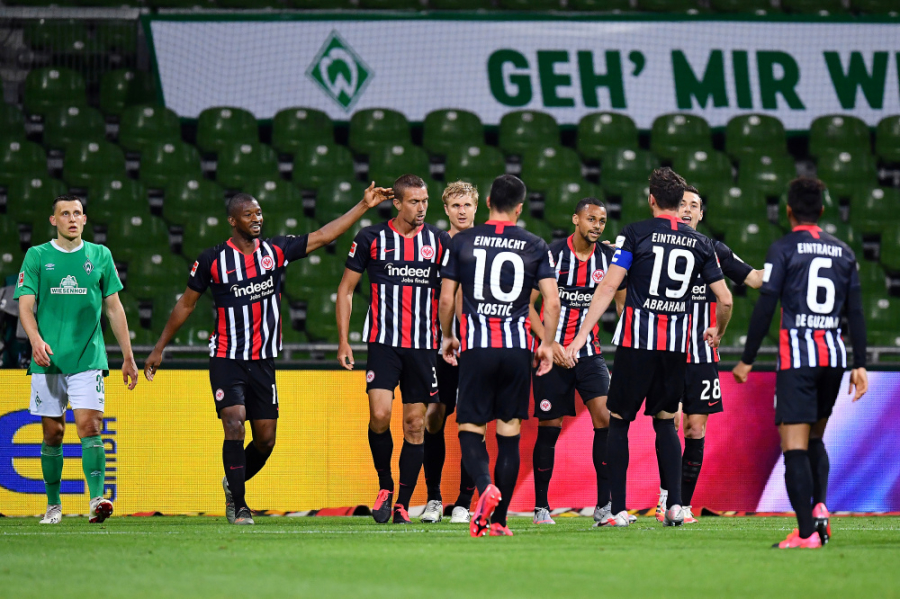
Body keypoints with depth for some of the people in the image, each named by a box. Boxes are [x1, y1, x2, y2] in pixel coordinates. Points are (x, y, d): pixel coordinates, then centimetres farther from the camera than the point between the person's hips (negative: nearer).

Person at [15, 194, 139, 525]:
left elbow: (114, 308, 13)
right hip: (47, 361, 0)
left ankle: (97, 498, -20)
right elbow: (26, 305, -3)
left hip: (88, 358, 0)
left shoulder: (99, 256, 9)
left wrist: (128, 357, 12)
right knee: (52, 433, 4)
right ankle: (53, 504, 15)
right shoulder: (37, 256, 4)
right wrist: (36, 339, -22)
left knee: (89, 426, -14)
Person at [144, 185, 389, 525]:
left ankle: (234, 481, 32)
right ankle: (238, 505, -8)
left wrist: (364, 206, 1)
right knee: (235, 425, -18)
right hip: (226, 360, -3)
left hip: (263, 362, 3)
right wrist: (160, 348, 12)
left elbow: (322, 236, 6)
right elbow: (186, 304, 8)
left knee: (266, 439, 3)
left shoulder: (275, 251, 2)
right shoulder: (213, 260, -4)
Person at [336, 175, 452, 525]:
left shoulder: (439, 241, 5)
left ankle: (402, 504, 11)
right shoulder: (371, 239, 1)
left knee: (415, 424, 2)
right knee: (380, 416, -17)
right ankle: (384, 486, 6)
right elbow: (346, 289, 8)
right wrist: (343, 341, 1)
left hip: (424, 345, 2)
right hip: (383, 342, -2)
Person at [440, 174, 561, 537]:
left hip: (476, 347, -1)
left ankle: (485, 487, -28)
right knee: (509, 434, 9)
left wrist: (447, 337, 19)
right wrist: (548, 344, 11)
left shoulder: (462, 242, 3)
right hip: (517, 349, 1)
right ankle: (499, 521, 8)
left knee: (471, 430, 2)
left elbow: (446, 298, 4)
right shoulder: (535, 247, 3)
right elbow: (552, 302, -1)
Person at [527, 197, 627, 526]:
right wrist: (549, 343, -14)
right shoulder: (552, 255, -7)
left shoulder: (609, 258, 3)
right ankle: (541, 506, 14)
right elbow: (528, 304, -5)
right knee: (549, 430, 1)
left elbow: (625, 303, 13)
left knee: (606, 418, -14)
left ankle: (604, 505, -8)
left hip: (590, 353, 3)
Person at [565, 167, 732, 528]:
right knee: (665, 420, 17)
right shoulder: (700, 243, 7)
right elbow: (725, 299, 8)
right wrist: (717, 332, 29)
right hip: (677, 342, 3)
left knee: (619, 420, 6)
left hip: (637, 337, -3)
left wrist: (582, 335, -9)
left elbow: (609, 286, -10)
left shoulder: (635, 234, -3)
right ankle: (675, 504, 5)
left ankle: (619, 509, 1)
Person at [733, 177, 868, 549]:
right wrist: (860, 365, 11)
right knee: (815, 439, 22)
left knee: (794, 445, -6)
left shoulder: (784, 249, -4)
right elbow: (856, 313, 9)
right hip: (834, 357, 5)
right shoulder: (843, 252, 10)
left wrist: (746, 360, -2)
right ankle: (819, 507, 1)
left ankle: (806, 532, -15)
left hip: (796, 356, -5)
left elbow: (764, 308, -8)